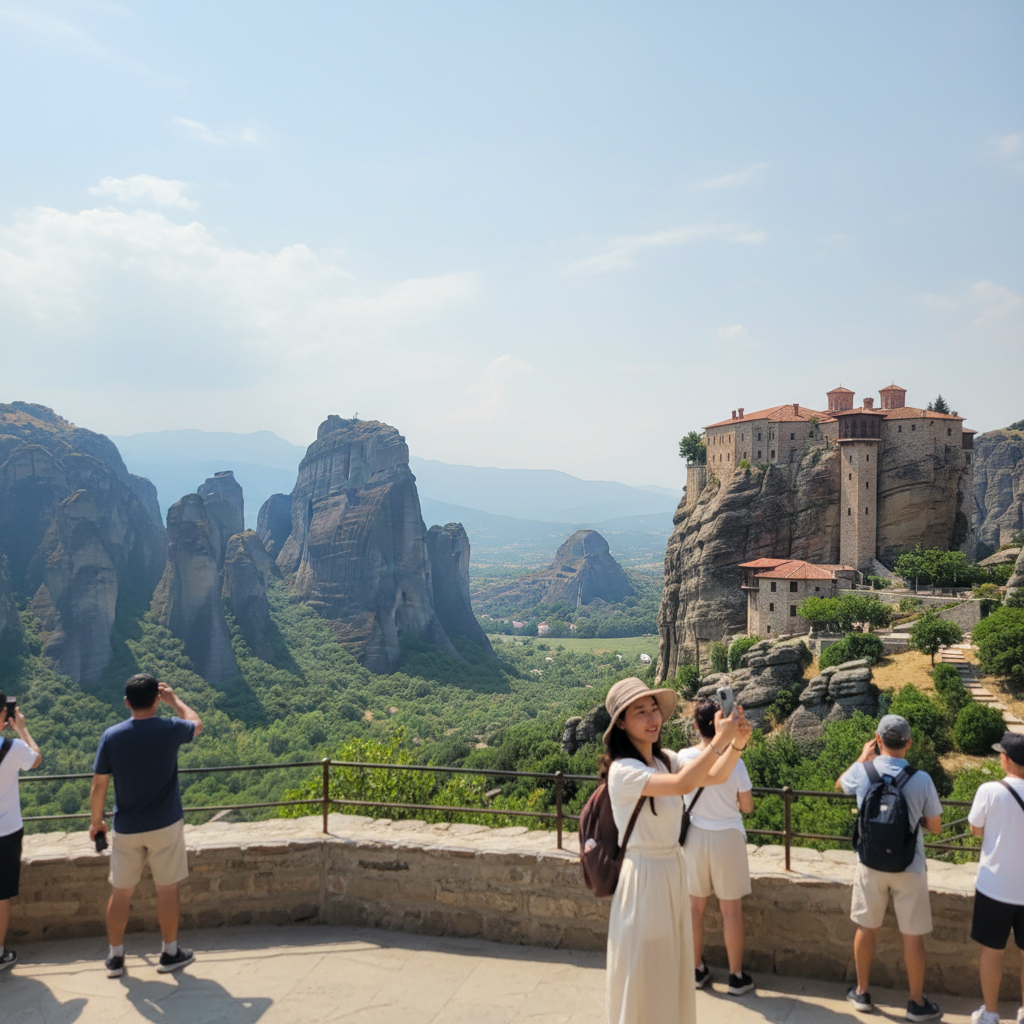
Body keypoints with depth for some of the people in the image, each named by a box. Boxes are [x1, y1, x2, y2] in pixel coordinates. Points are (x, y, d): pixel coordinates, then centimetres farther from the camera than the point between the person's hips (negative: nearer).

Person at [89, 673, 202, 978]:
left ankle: (115, 957, 24)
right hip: (165, 826, -2)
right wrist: (174, 699, 23)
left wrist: (96, 821, 10)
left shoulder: (111, 736, -8)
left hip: (126, 828, 2)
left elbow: (99, 784, -4)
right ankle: (170, 953, 20)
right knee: (167, 889, 10)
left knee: (121, 892, 14)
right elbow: (196, 724, 12)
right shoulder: (170, 730, -12)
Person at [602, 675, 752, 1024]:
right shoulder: (623, 770, -22)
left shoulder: (665, 759, 2)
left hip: (673, 870, 8)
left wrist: (737, 743, -21)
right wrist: (719, 740, -34)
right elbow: (682, 785, -36)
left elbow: (715, 777, -5)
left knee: (673, 967, 20)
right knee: (643, 973, 5)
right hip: (643, 875, -7)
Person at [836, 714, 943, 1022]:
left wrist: (863, 757, 22)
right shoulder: (921, 779, -16)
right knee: (912, 935, 11)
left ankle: (862, 992, 30)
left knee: (866, 927, 16)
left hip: (871, 864, 2)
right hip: (909, 868, -1)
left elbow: (840, 784, 14)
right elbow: (935, 828, -4)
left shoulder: (861, 771, -12)